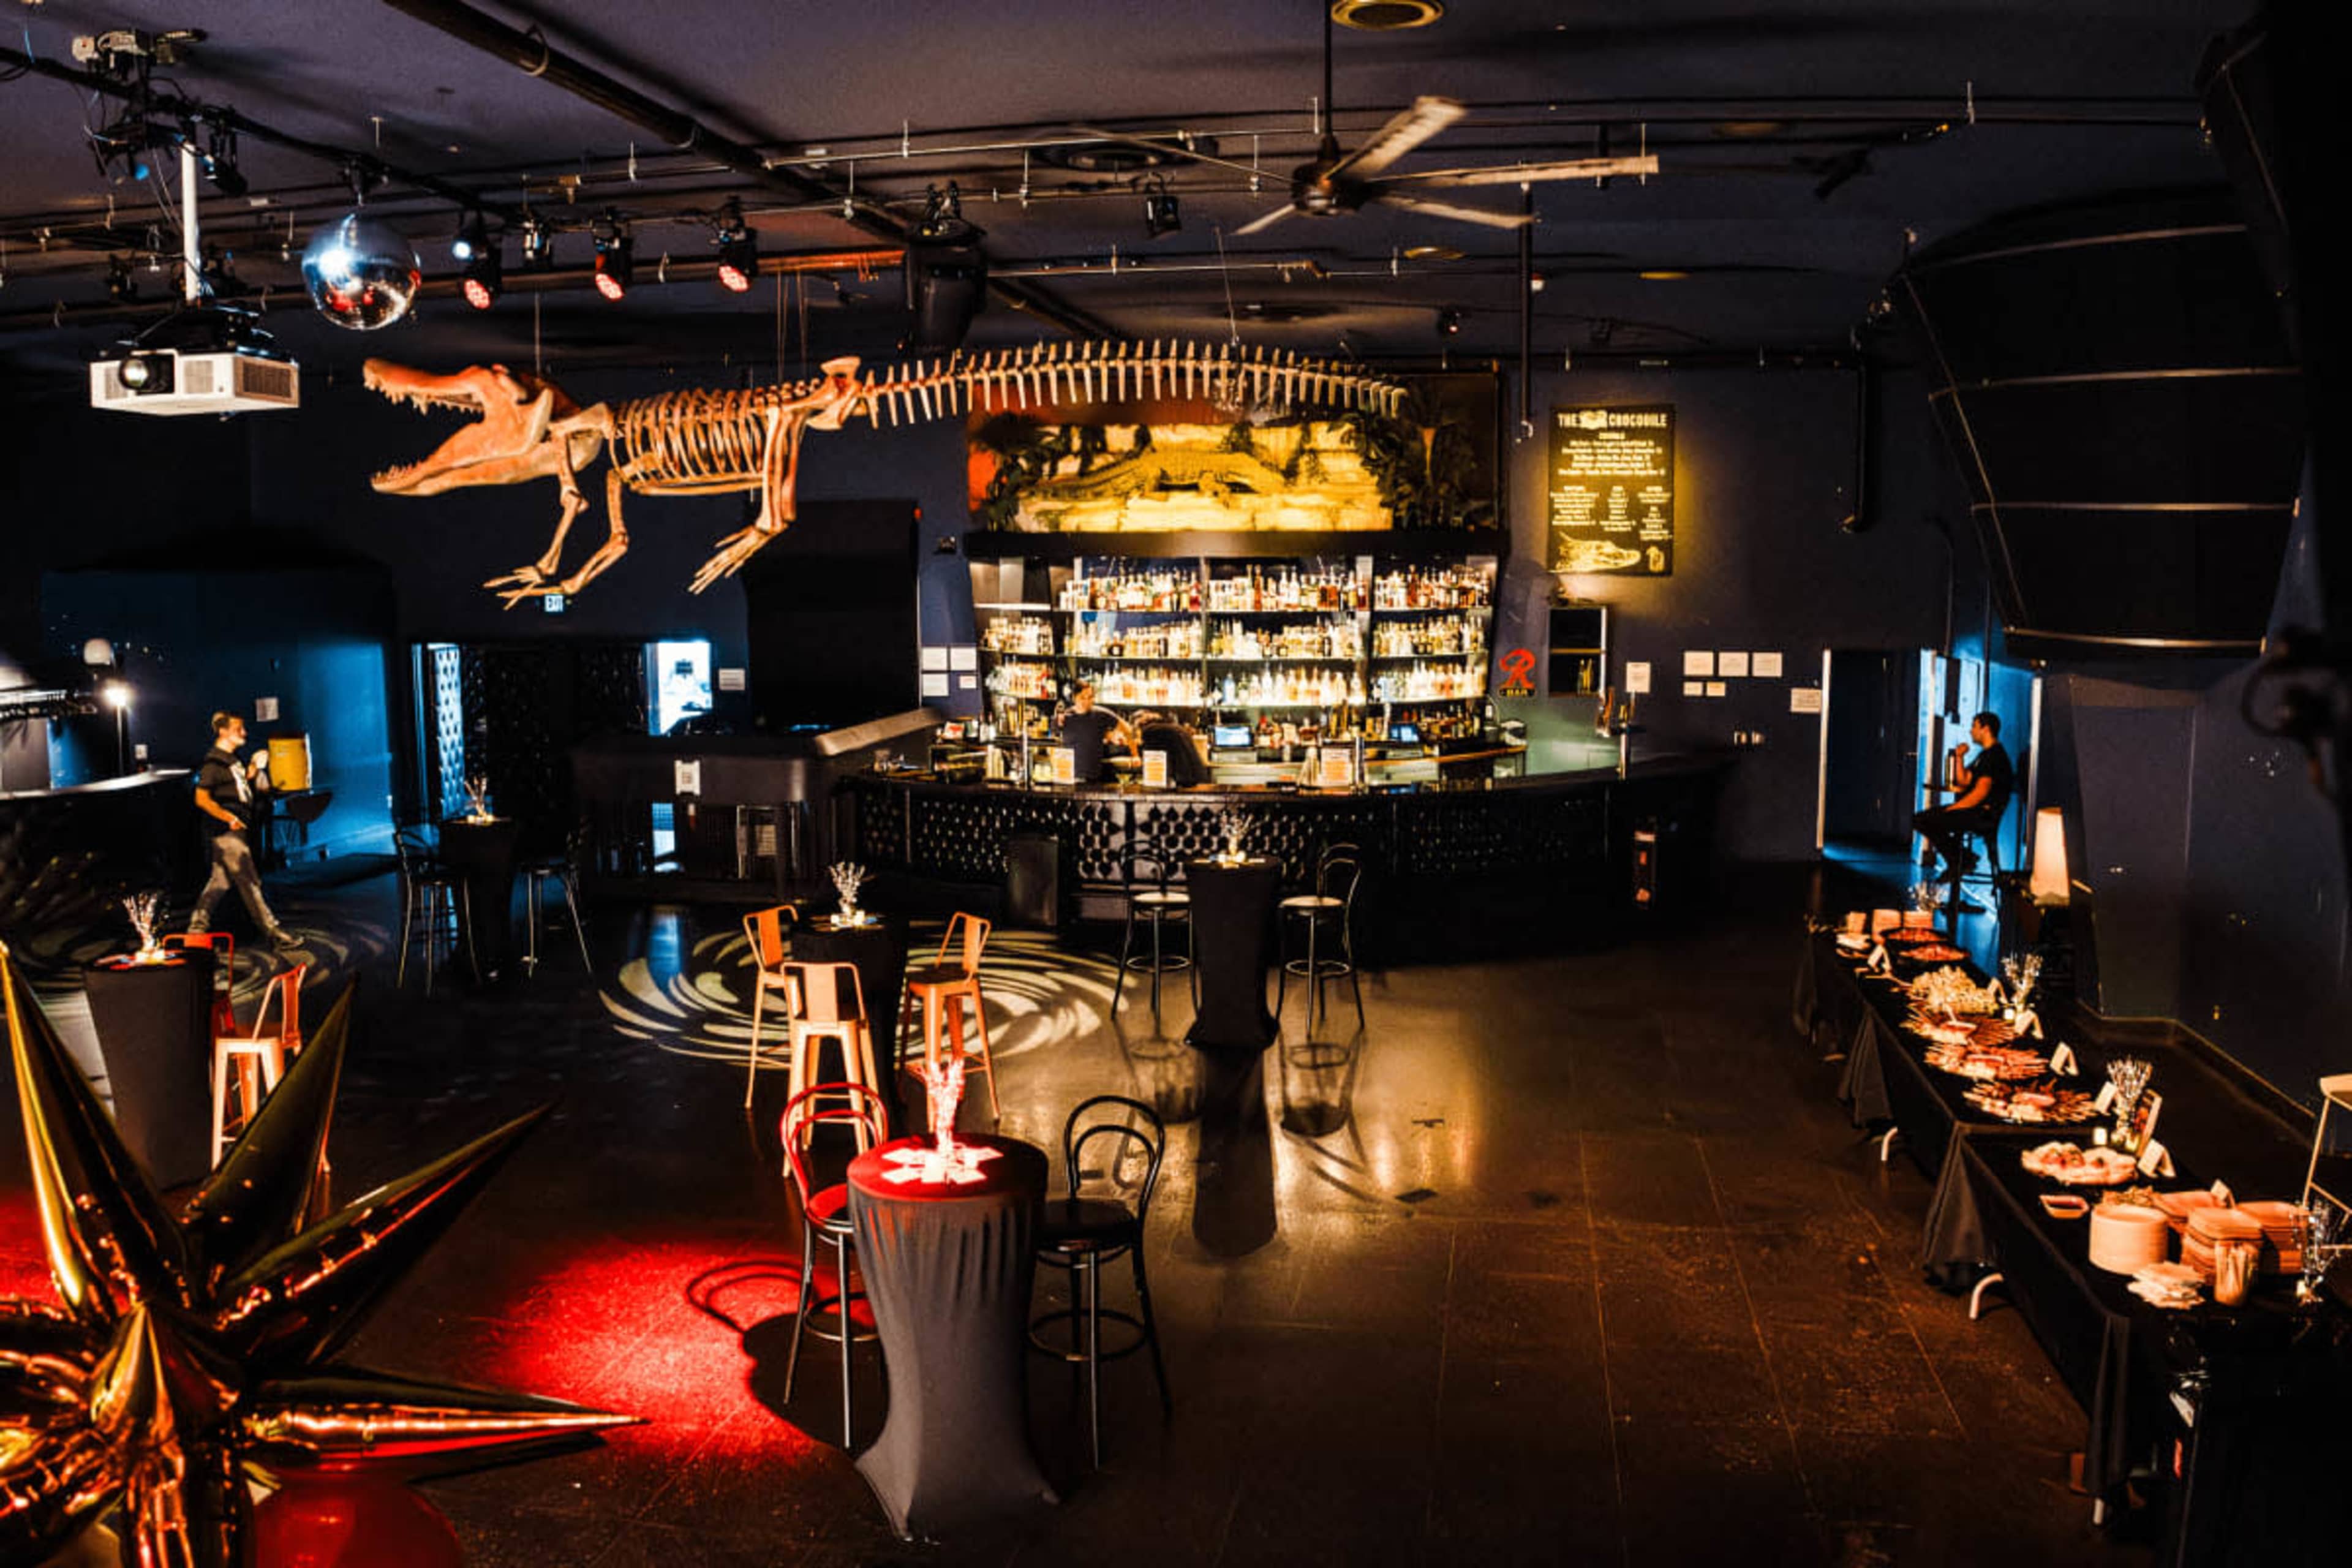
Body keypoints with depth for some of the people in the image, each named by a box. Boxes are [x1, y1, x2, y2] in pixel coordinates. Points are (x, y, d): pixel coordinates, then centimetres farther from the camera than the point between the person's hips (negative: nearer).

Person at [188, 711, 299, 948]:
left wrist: (253, 771, 8)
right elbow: (202, 798, -15)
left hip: (237, 830, 9)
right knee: (249, 882, -8)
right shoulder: (213, 763, -11)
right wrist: (228, 817, -24)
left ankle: (197, 925, 23)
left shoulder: (233, 760, 17)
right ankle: (274, 933, -9)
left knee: (220, 880, 14)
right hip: (227, 831, -9)